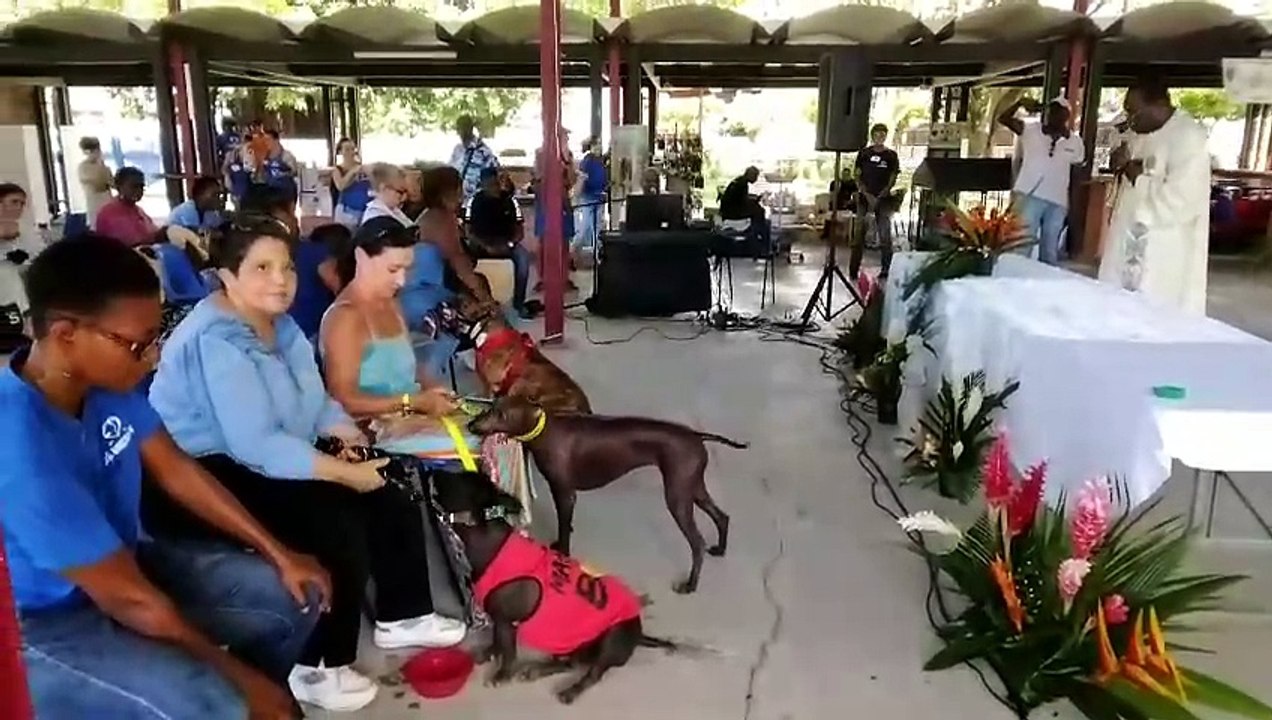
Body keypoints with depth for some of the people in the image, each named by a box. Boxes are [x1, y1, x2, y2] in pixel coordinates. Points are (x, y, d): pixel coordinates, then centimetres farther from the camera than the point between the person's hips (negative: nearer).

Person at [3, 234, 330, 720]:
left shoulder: (105, 379, -11)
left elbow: (175, 471, 2)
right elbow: (128, 598, -27)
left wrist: (279, 555, 0)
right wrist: (235, 673, -16)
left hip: (118, 563, 8)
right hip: (40, 623, -8)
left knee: (294, 597, 3)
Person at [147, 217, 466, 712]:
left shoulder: (278, 324, 6)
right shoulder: (217, 341, -24)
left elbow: (311, 398, 13)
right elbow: (255, 444, -32)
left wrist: (344, 430, -8)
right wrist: (345, 472, -29)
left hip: (262, 463, 10)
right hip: (202, 480, -10)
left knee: (391, 505, 4)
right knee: (338, 528, -26)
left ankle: (402, 617, 22)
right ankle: (317, 667, -8)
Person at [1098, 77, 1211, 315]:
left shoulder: (1189, 138, -17)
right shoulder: (1142, 133, 10)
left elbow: (1181, 203, -26)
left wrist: (1139, 178, -15)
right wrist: (1121, 166, 1)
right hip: (1130, 246, 8)